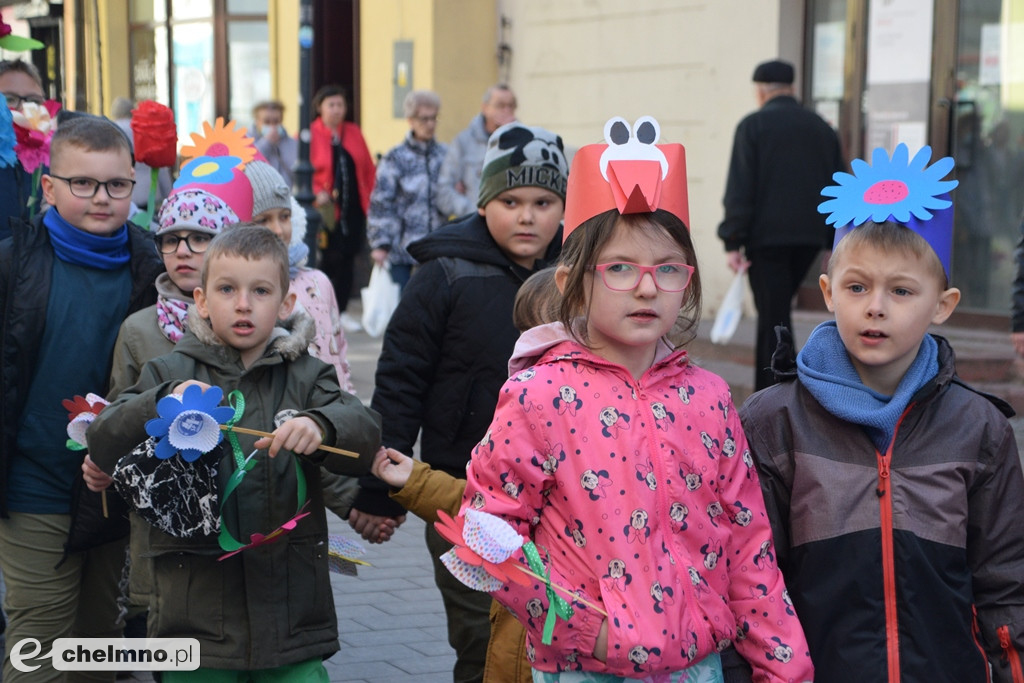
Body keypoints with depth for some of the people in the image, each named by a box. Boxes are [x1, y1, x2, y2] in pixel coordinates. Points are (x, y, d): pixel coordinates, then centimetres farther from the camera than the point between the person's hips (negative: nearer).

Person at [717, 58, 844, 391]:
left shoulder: (753, 126, -4)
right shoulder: (822, 128, 11)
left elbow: (739, 189, -11)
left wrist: (733, 242, -11)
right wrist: (834, 244, 14)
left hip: (766, 236, -5)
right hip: (809, 236, 5)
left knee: (774, 317, -1)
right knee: (774, 311, 19)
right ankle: (766, 391, 23)